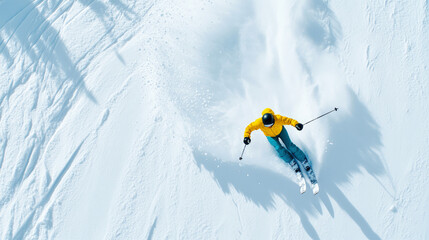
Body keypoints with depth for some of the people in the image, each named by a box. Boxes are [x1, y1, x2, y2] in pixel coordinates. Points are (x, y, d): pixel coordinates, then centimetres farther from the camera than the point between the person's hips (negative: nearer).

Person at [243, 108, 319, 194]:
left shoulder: (278, 119, -37)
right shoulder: (259, 123, -36)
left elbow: (288, 120, -30)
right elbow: (249, 128, -23)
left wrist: (296, 124, -49)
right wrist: (246, 136, -40)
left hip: (280, 131, 0)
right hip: (270, 136, 1)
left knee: (289, 145, -18)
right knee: (279, 148, -21)